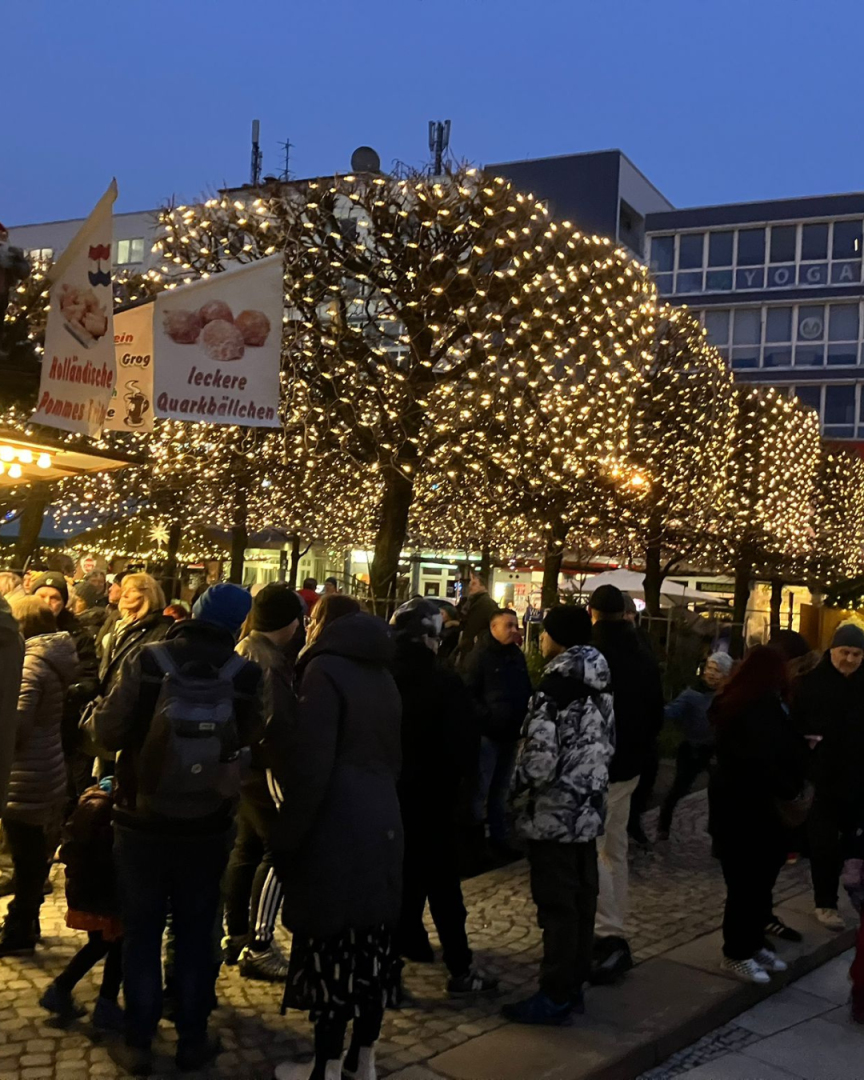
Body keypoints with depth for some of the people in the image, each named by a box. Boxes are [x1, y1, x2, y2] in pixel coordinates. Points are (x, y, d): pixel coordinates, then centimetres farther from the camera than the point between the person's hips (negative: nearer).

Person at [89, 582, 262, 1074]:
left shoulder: (146, 660, -15)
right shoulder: (245, 674, -13)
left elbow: (106, 732, -12)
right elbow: (253, 740, -3)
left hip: (142, 823, 0)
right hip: (208, 829, 1)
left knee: (141, 933, 15)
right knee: (196, 934, 16)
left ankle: (140, 1043, 23)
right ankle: (192, 1041, 25)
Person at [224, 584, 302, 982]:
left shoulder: (244, 650, 14)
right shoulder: (267, 658, -18)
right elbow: (274, 720, -24)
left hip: (246, 763, 11)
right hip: (264, 766, -11)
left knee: (248, 846, 17)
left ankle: (236, 934, 27)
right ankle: (258, 946, -6)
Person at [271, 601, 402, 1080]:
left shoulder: (325, 669, -9)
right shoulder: (383, 676, 14)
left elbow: (310, 765, -16)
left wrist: (287, 834, -10)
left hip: (337, 828, -8)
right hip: (382, 823, 8)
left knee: (331, 947, 0)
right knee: (371, 941, 13)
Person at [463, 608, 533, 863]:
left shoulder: (518, 655, 12)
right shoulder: (480, 654, -8)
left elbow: (526, 691, 19)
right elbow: (468, 693, -13)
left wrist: (524, 719, 5)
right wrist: (487, 716, -21)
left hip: (511, 733, 7)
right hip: (487, 733, -7)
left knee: (501, 789, 15)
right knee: (480, 789, -7)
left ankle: (498, 837, 24)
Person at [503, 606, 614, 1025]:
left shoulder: (555, 687, -20)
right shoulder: (600, 684, 6)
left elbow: (540, 759, -22)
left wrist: (516, 792, -5)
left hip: (554, 813, -8)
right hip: (588, 810, 9)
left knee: (557, 905, 0)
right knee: (581, 901, 15)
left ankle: (555, 996, 9)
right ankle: (573, 985, 26)